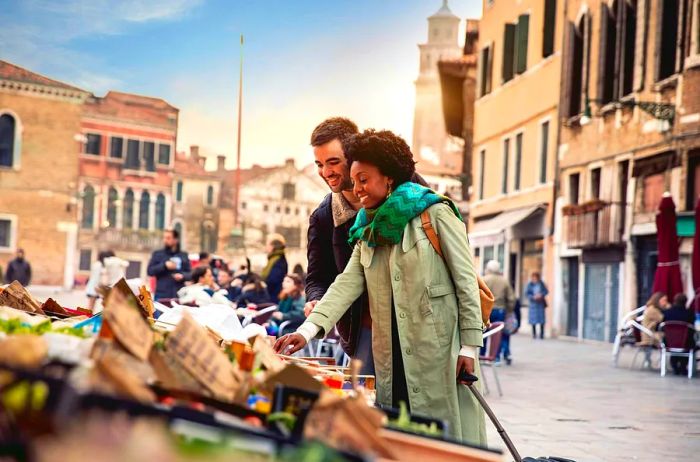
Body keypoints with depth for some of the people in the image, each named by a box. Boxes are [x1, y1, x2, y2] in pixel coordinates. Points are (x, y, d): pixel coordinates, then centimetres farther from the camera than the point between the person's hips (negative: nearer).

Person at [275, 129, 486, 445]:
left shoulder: (435, 214, -3)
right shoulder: (368, 229, 15)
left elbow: (466, 280, -5)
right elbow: (347, 283, 4)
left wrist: (469, 346, -10)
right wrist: (308, 330, -11)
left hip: (441, 352, -5)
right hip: (394, 360, 5)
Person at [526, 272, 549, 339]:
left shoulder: (541, 284, 0)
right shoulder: (530, 284, -4)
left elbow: (546, 291, 2)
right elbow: (526, 293, -7)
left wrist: (541, 294, -16)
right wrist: (533, 297, -20)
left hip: (541, 303, 1)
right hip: (533, 303, -1)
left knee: (541, 318, -2)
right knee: (533, 319, 0)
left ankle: (542, 334, 5)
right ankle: (534, 334, 10)